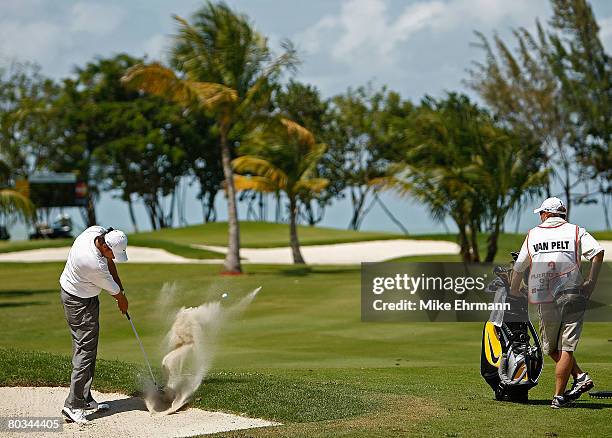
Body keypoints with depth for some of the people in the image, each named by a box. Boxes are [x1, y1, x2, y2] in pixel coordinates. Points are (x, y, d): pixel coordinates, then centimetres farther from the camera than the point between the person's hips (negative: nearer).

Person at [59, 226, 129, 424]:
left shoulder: (97, 231, -12)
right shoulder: (94, 264, -35)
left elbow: (108, 260, 11)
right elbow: (112, 289, -13)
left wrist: (117, 281, 6)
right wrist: (122, 300, 6)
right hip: (79, 302, -10)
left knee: (86, 348, 13)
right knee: (85, 350, -9)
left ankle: (85, 399, 18)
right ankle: (73, 405, -11)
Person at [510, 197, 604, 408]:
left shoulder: (533, 235, 13)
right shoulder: (576, 231, 7)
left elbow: (518, 268, 18)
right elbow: (598, 252, -11)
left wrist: (513, 293, 32)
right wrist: (591, 283, -5)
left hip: (545, 301, 1)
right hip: (573, 296, 0)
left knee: (552, 348, 16)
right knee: (566, 348, 1)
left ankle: (579, 376, 3)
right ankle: (559, 396, -2)